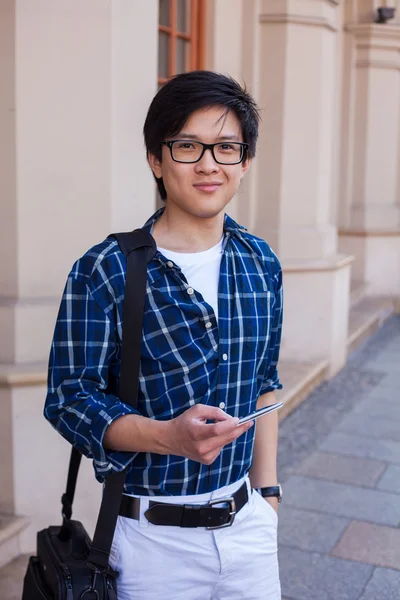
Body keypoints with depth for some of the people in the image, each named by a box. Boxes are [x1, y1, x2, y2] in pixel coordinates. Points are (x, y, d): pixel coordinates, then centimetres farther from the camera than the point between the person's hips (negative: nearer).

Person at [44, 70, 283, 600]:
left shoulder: (261, 263, 2)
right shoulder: (104, 272, -15)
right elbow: (69, 399, -13)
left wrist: (267, 486, 12)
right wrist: (167, 436, -29)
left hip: (247, 523, 5)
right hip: (155, 538, -4)